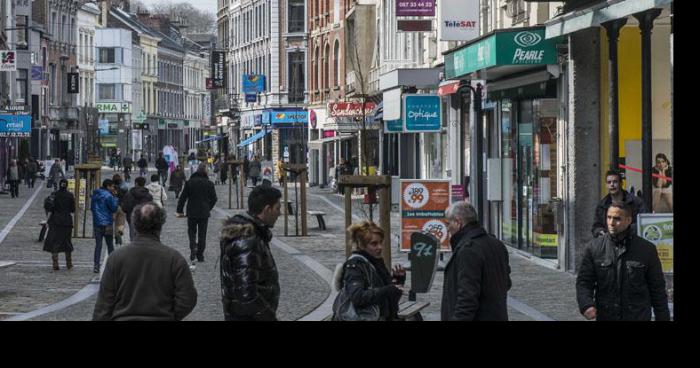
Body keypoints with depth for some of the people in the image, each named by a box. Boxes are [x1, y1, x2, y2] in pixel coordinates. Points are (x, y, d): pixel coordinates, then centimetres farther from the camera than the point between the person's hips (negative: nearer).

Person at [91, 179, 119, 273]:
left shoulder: (95, 195, 10)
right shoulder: (108, 196, -13)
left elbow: (92, 208, 18)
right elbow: (114, 208, -8)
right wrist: (115, 197, -2)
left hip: (96, 223, 5)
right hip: (107, 223, -5)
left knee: (98, 244, 4)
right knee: (110, 245, 8)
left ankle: (96, 265, -6)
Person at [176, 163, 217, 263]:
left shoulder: (189, 182, -5)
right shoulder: (209, 184, -4)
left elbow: (183, 197, -3)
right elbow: (214, 199, 1)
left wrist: (179, 211, 3)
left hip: (192, 212, 0)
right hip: (204, 213, 0)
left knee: (192, 231, 15)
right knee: (202, 234, 8)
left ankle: (193, 247, -10)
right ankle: (200, 255, 10)